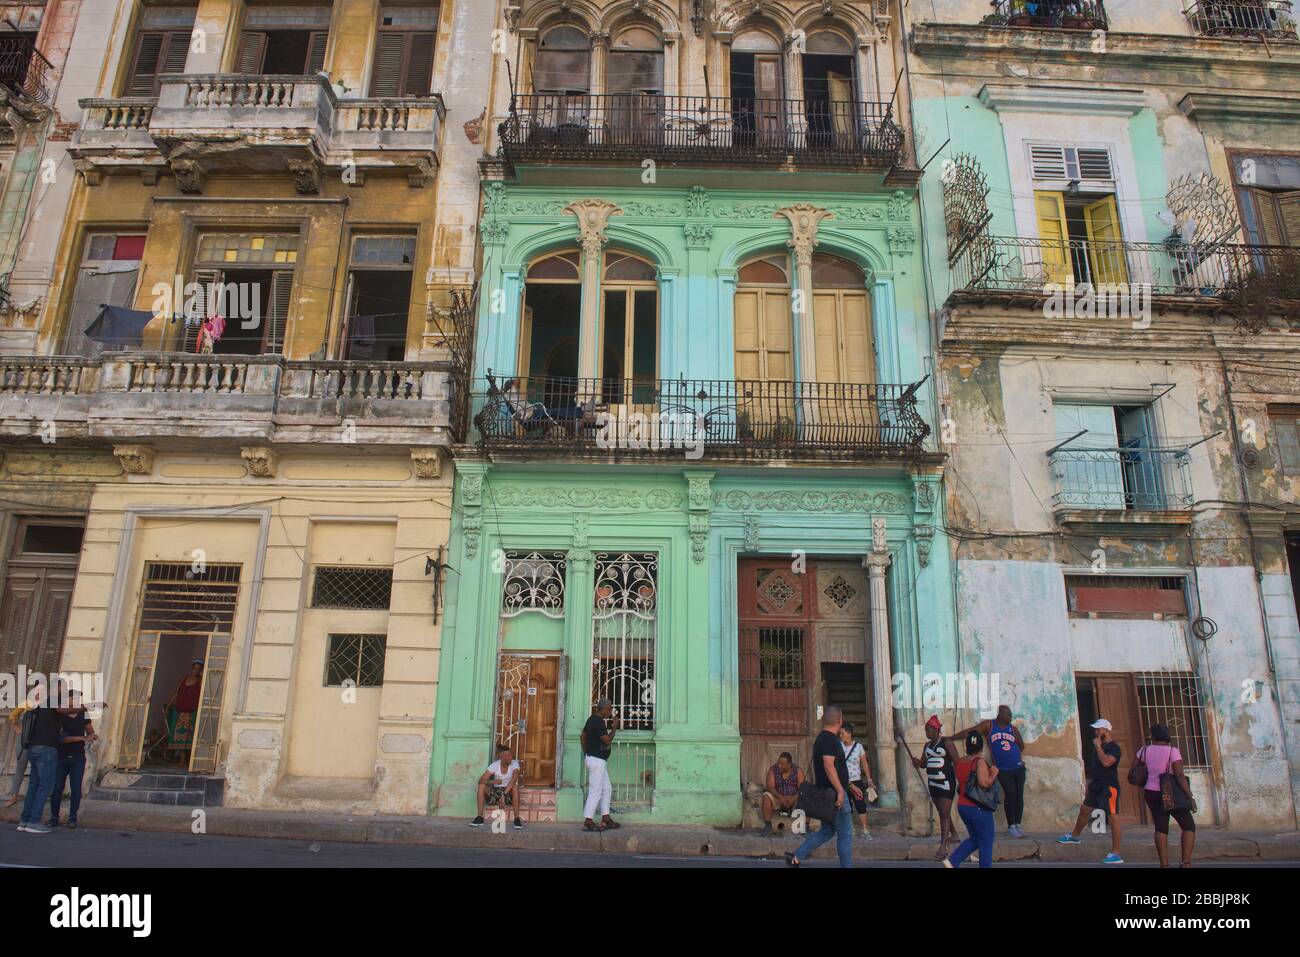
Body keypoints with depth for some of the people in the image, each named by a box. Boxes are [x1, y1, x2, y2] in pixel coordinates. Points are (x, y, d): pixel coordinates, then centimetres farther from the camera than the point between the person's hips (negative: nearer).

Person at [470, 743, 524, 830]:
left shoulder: (514, 764, -15)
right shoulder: (494, 765, -11)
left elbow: (514, 780, -32)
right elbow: (481, 780, -19)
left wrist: (504, 795, -45)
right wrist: (492, 782, -40)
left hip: (509, 792, -2)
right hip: (496, 791, 2)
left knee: (515, 786, -35)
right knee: (481, 786, -24)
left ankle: (517, 819, -32)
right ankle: (479, 818, -19)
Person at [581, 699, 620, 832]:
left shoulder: (592, 719, 12)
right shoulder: (599, 722, -20)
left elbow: (583, 736, 19)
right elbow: (607, 740, -21)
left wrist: (586, 753, 21)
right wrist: (614, 727, -12)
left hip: (598, 760, 11)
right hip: (597, 760, -11)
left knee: (607, 789, 15)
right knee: (595, 792, -5)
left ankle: (605, 819, 18)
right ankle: (588, 822, 0)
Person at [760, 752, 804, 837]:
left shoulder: (798, 770, -8)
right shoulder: (773, 770, -7)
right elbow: (770, 787, -14)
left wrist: (794, 799, -33)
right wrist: (781, 797, -32)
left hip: (794, 798, 0)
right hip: (778, 797, 1)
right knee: (766, 796, -29)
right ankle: (767, 825, -26)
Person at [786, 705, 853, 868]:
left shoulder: (821, 738, 15)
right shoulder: (830, 739, -16)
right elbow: (829, 766, -24)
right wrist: (840, 791, -23)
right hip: (835, 793, -10)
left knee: (827, 830, 15)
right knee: (845, 833, 1)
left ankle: (796, 857, 12)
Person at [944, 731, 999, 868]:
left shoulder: (959, 763, 6)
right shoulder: (980, 761, -16)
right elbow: (984, 783, -28)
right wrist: (994, 773, -13)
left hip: (962, 806, 7)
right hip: (978, 809, -7)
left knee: (974, 839, 20)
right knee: (986, 843, 8)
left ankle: (952, 860, 9)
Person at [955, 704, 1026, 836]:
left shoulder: (1013, 728, 6)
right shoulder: (989, 725, -4)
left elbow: (1021, 746, 16)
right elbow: (970, 731, -8)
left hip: (1019, 768, 4)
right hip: (1003, 770, -3)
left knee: (1019, 795, 3)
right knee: (1010, 794, -9)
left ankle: (1018, 825, 15)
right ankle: (1010, 827, 4)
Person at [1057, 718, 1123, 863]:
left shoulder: (1114, 748, -15)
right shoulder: (1099, 746, 13)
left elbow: (1106, 762, -32)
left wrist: (1098, 746, -23)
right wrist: (1089, 784, 22)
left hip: (1109, 787, -10)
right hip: (1096, 786, 10)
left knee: (1113, 818, -7)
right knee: (1084, 809, 20)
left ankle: (1116, 854, -4)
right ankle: (1074, 836, 38)